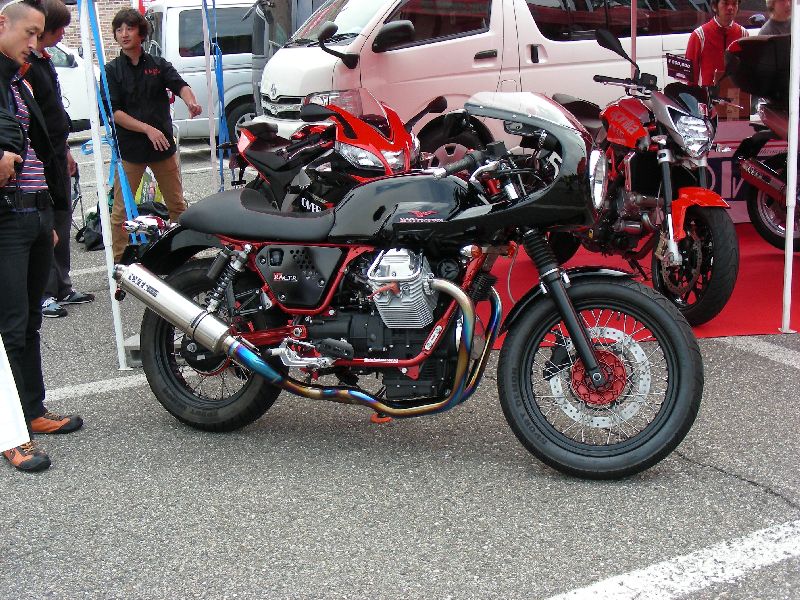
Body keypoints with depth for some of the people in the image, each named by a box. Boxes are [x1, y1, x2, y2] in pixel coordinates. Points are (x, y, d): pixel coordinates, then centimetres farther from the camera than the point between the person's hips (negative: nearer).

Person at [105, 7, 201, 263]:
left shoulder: (159, 65, 8)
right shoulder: (112, 70, 2)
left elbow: (179, 85, -10)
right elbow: (114, 112, -6)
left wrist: (191, 101, -34)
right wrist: (148, 129, -17)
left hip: (163, 146, 2)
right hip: (129, 148, -2)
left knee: (177, 204, 11)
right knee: (121, 210, 0)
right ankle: (118, 262, 6)